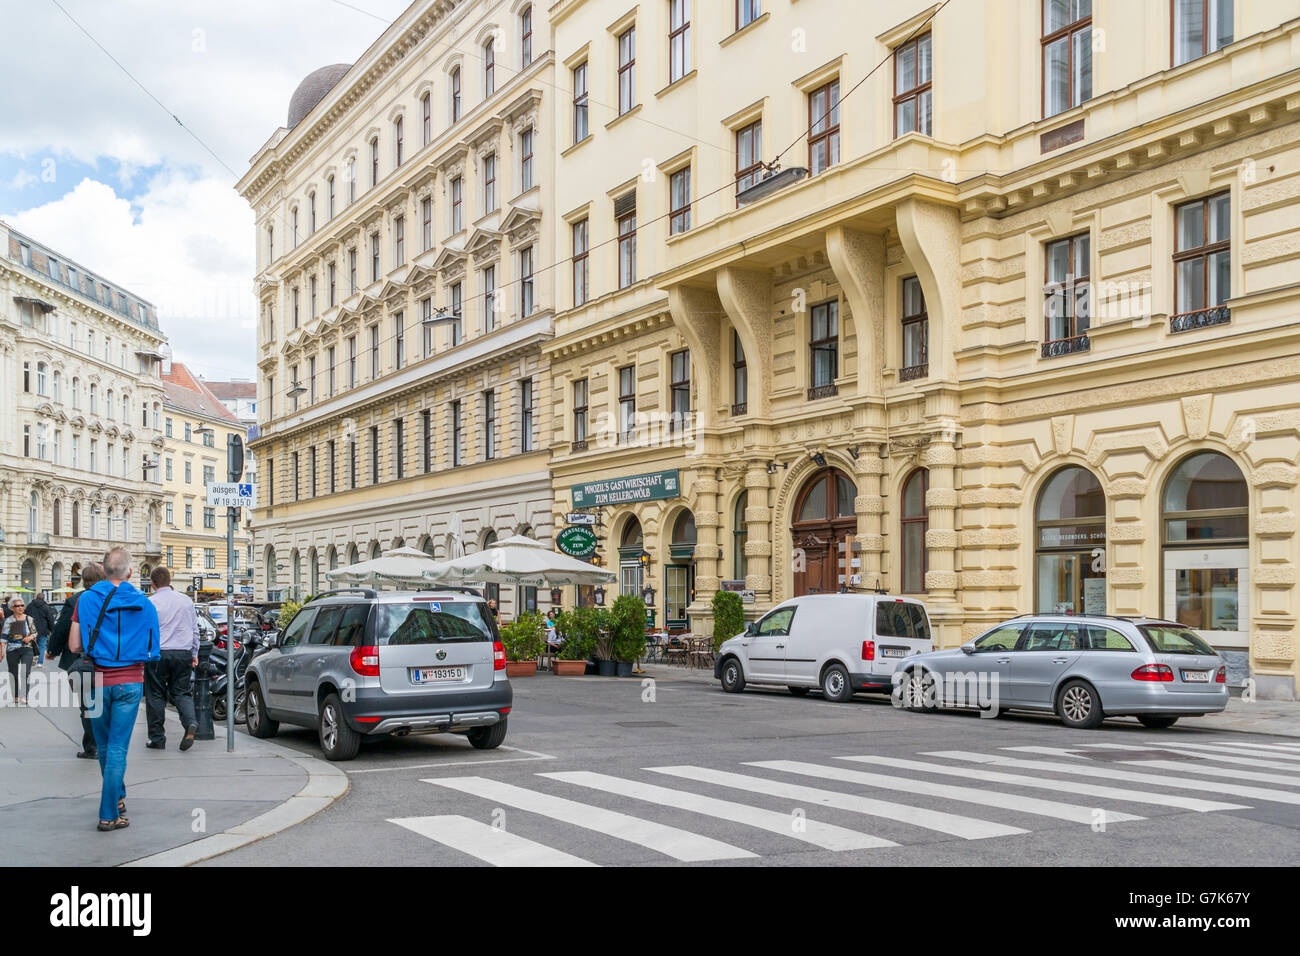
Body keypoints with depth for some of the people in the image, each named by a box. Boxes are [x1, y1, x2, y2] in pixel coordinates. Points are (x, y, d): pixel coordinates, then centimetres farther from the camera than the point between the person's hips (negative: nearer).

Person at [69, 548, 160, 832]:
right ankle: (109, 814, 0)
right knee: (118, 748, 1)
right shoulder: (144, 604, -3)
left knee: (103, 746, 18)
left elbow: (74, 646, -6)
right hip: (130, 683, -1)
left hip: (98, 682, 1)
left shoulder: (87, 600, -4)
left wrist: (99, 646, 13)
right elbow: (151, 651, 1)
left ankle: (117, 798, 33)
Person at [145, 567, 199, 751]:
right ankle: (190, 723, -14)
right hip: (183, 653, 3)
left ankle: (157, 738, 11)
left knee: (155, 696, 7)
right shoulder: (186, 601, 7)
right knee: (181, 692, 11)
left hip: (158, 654, -3)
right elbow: (195, 630, 14)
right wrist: (194, 654, 22)